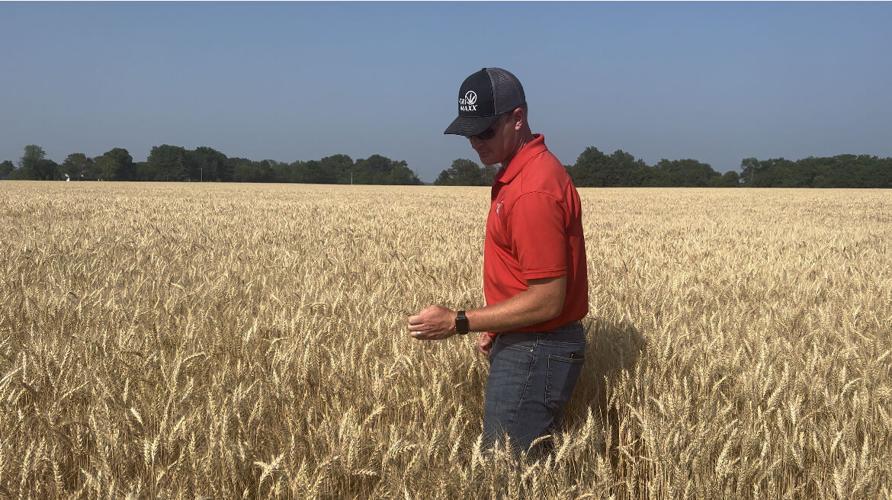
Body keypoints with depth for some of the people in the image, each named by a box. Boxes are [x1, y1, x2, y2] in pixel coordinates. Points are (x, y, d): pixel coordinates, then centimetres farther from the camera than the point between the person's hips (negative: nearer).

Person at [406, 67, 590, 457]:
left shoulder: (534, 191, -23)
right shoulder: (518, 172, 10)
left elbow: (547, 301, -23)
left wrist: (459, 323, -21)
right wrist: (496, 327, 14)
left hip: (537, 354, -10)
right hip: (525, 345, 10)